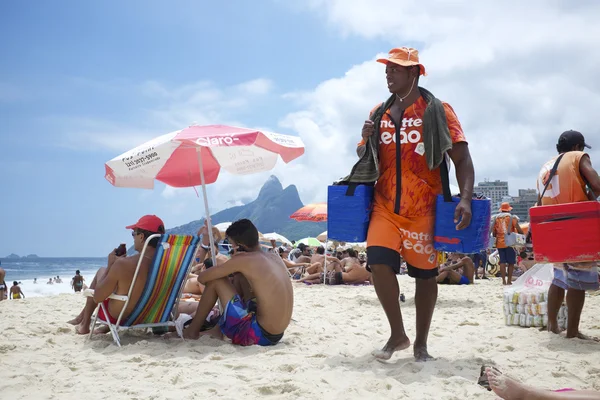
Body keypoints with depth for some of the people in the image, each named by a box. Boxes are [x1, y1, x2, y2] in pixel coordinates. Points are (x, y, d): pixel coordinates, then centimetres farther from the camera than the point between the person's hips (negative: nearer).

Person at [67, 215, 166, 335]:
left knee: (102, 271, 17)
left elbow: (97, 297, -15)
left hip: (118, 318, -5)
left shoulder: (123, 264, -29)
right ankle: (108, 326, 27)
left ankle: (85, 324, 26)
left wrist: (110, 265, -8)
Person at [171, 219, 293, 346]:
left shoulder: (243, 259, -12)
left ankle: (192, 331, 20)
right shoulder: (274, 257, 8)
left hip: (258, 335, -8)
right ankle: (219, 330, 29)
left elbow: (202, 278, -5)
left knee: (215, 280, 3)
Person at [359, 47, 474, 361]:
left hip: (424, 209, -3)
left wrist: (465, 199, -22)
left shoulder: (437, 111, -3)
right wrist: (366, 139, -4)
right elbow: (363, 156, 19)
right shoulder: (379, 113, 10)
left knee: (425, 274, 6)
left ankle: (421, 344, 22)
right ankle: (398, 335, 5)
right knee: (379, 262, -14)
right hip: (385, 206, 3)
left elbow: (462, 159, -8)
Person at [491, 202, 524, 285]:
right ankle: (509, 280, 2)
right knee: (511, 262, 4)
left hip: (499, 243, 3)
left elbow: (493, 232, 10)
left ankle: (503, 280, 3)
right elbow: (519, 230, -9)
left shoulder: (495, 218, 8)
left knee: (502, 262, 6)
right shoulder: (512, 218, -2)